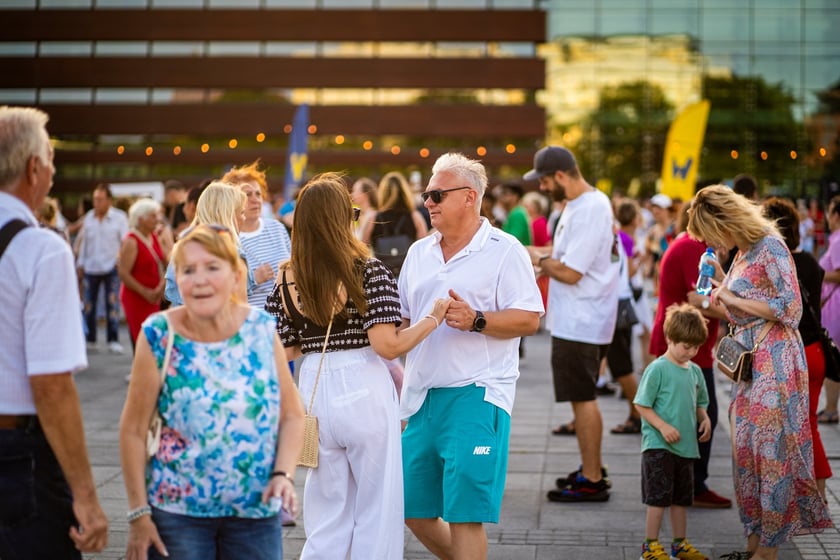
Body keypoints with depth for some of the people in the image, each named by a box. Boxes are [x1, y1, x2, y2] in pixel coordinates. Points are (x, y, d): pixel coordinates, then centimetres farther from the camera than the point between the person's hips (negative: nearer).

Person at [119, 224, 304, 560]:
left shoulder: (262, 330, -2)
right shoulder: (159, 336, -9)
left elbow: (292, 416, 4)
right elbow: (133, 430, -5)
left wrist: (283, 474, -11)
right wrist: (138, 514, -6)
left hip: (256, 511, 2)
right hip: (178, 510, -2)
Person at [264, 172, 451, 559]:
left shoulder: (285, 280, 1)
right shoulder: (369, 270, -10)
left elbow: (285, 351, 5)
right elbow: (387, 345, -16)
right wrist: (432, 318, -4)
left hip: (314, 391, 4)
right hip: (363, 393, -4)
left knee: (328, 512, 17)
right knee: (376, 510, 9)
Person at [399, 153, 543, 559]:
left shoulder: (504, 250, -4)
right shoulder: (419, 252, 16)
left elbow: (529, 319, -10)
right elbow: (400, 318, 22)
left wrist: (476, 321, -22)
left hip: (476, 396, -7)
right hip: (421, 396, 7)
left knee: (464, 514, -8)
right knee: (413, 509, 11)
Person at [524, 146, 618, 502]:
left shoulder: (588, 211, -21)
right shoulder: (590, 201, 11)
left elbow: (570, 273, -22)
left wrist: (540, 261, -7)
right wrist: (546, 258, 7)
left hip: (580, 324, -10)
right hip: (582, 321, 10)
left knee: (583, 399, -3)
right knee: (584, 398, 19)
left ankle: (591, 482, 4)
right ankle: (592, 470, 30)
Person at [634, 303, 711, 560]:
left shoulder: (695, 371, 9)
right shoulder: (657, 369, -12)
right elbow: (641, 405, -11)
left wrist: (705, 419, 1)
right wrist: (663, 426, -21)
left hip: (685, 446, 7)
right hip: (658, 446, -7)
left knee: (681, 498, 15)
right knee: (658, 498, -4)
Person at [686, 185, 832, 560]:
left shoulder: (770, 246, -13)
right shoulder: (744, 250, 13)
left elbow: (790, 307, -18)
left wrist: (733, 299, -13)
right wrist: (720, 281, 5)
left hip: (773, 358, -9)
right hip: (748, 358, 9)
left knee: (771, 449, -3)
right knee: (746, 448, 10)